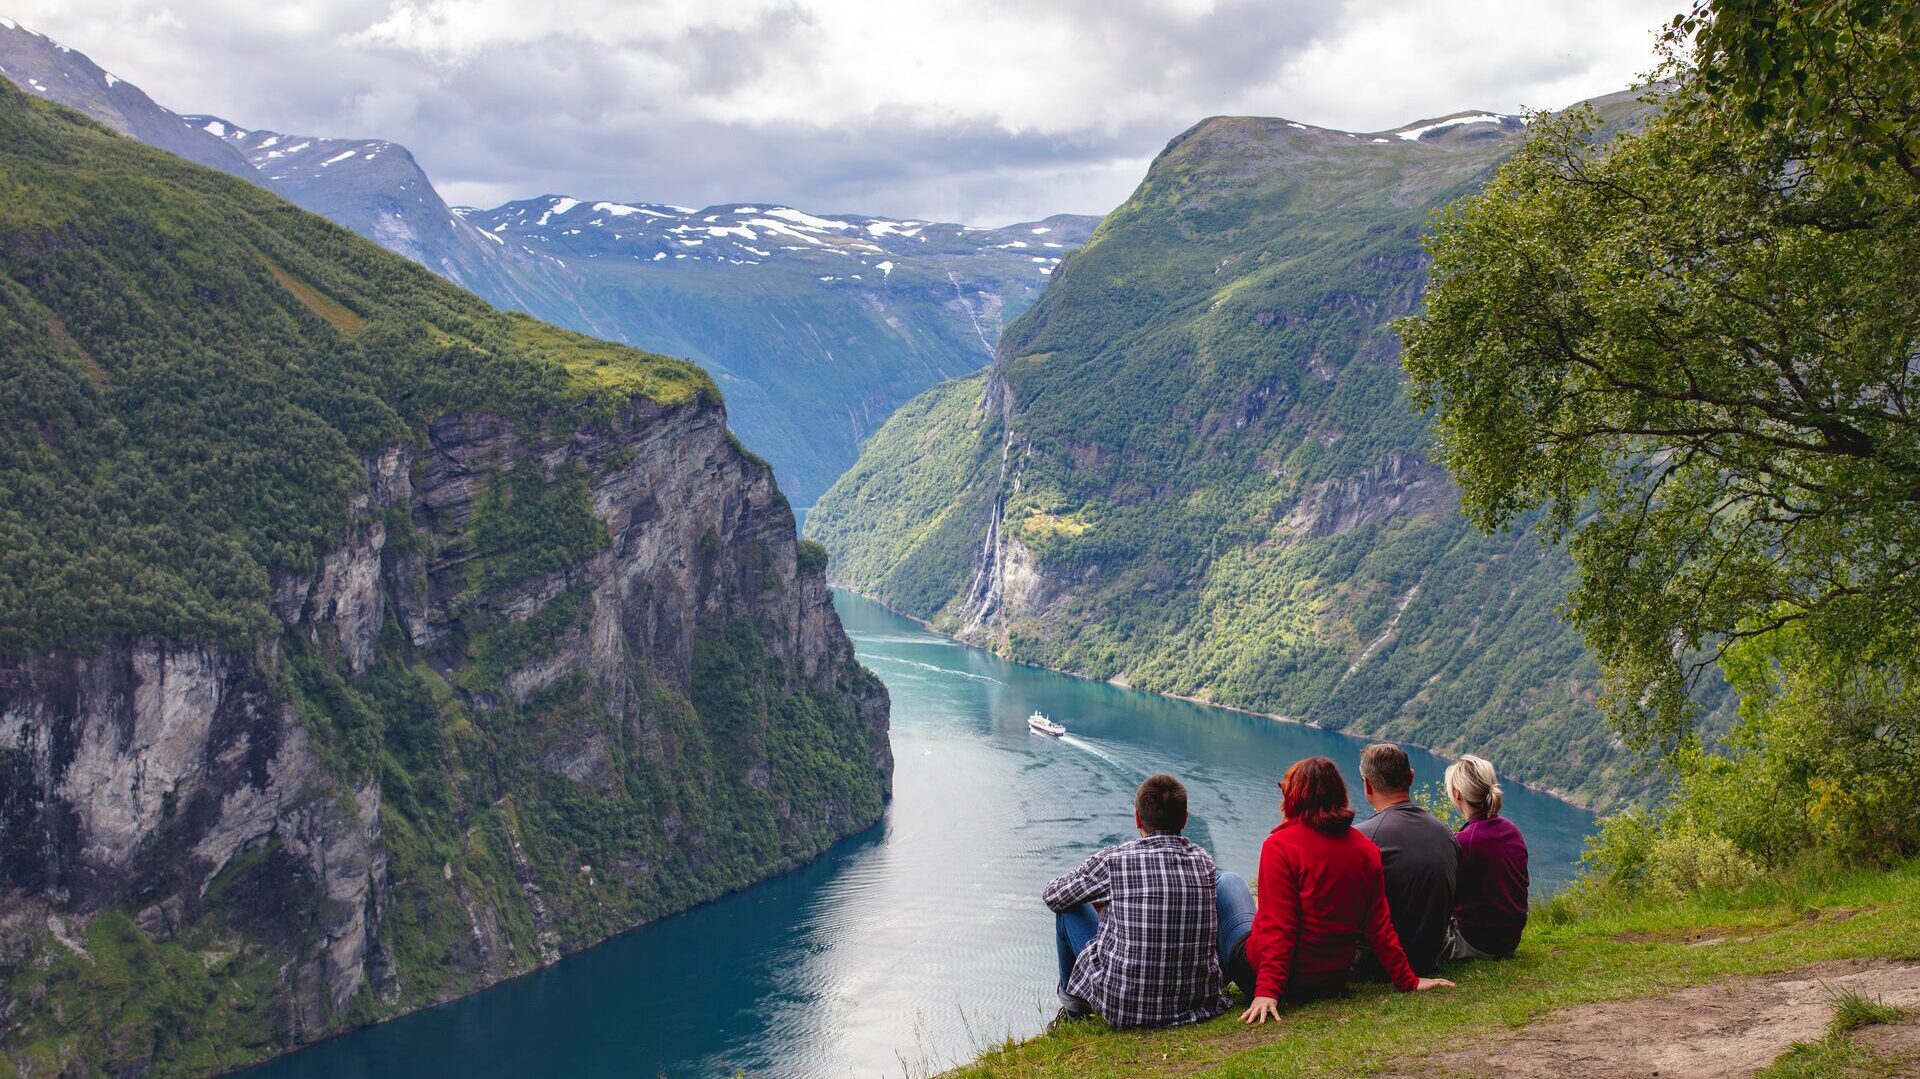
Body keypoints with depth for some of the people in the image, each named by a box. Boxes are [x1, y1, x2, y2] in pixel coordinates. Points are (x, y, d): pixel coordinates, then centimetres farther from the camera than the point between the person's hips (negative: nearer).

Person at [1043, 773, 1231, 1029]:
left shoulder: (1113, 860, -12)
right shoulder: (1205, 862, 0)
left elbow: (1052, 896, 4)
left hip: (1124, 1008, -4)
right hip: (1199, 1000, 4)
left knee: (1070, 909, 15)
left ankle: (1073, 1007, 35)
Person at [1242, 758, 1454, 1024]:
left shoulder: (1279, 846, -17)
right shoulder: (1366, 849, 0)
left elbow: (1276, 926, -22)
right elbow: (1379, 925, 3)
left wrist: (1267, 991, -22)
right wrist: (1407, 981, 11)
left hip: (1291, 982, -7)